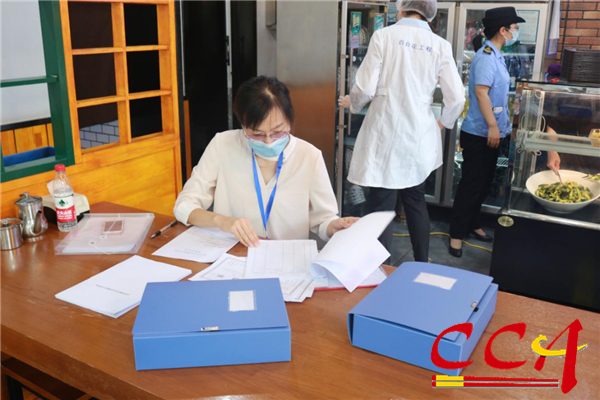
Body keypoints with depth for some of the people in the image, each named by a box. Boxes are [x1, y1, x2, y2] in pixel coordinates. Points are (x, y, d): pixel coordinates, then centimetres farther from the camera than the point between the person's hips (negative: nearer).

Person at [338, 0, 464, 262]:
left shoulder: (383, 35, -5)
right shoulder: (440, 46, 2)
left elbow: (366, 88, -9)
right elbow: (456, 99, 0)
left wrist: (352, 103, 13)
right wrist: (444, 122, 21)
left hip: (385, 135, -4)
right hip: (419, 136, 4)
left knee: (381, 206, 2)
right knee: (415, 200, 20)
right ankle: (422, 265, 32)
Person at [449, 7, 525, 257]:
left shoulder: (496, 56, 14)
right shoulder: (486, 55, -17)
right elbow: (481, 92, -24)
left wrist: (499, 126, 22)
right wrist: (492, 126, -24)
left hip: (491, 132, 10)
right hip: (480, 133, -10)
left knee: (483, 183, 17)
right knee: (472, 184, -4)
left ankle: (472, 223, 30)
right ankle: (457, 234, 4)